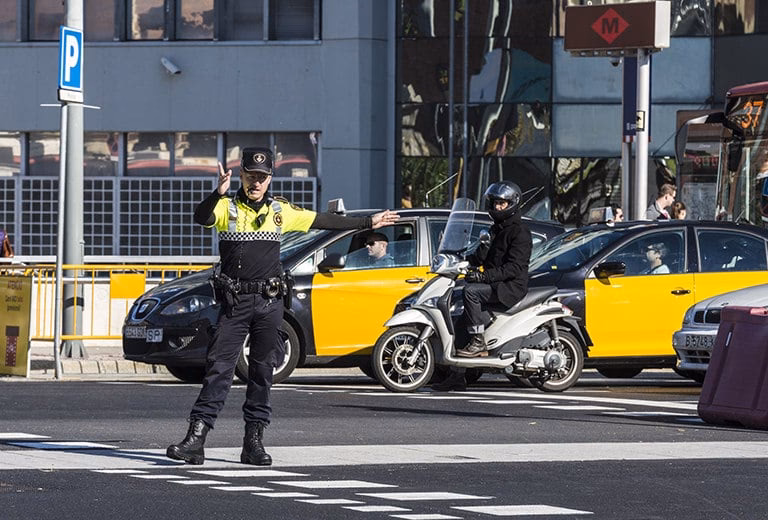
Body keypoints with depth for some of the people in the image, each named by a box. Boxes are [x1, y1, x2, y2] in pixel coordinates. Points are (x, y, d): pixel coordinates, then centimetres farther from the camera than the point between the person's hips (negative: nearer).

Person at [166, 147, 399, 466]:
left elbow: (323, 221, 19)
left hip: (269, 303, 3)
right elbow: (200, 218, -19)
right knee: (219, 367, -9)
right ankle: (195, 438, -12)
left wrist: (368, 223, 22)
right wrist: (218, 193, -37)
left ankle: (254, 441, 10)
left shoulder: (281, 211, 11)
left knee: (262, 370, 5)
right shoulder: (227, 208, 2)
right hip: (234, 302, -3)